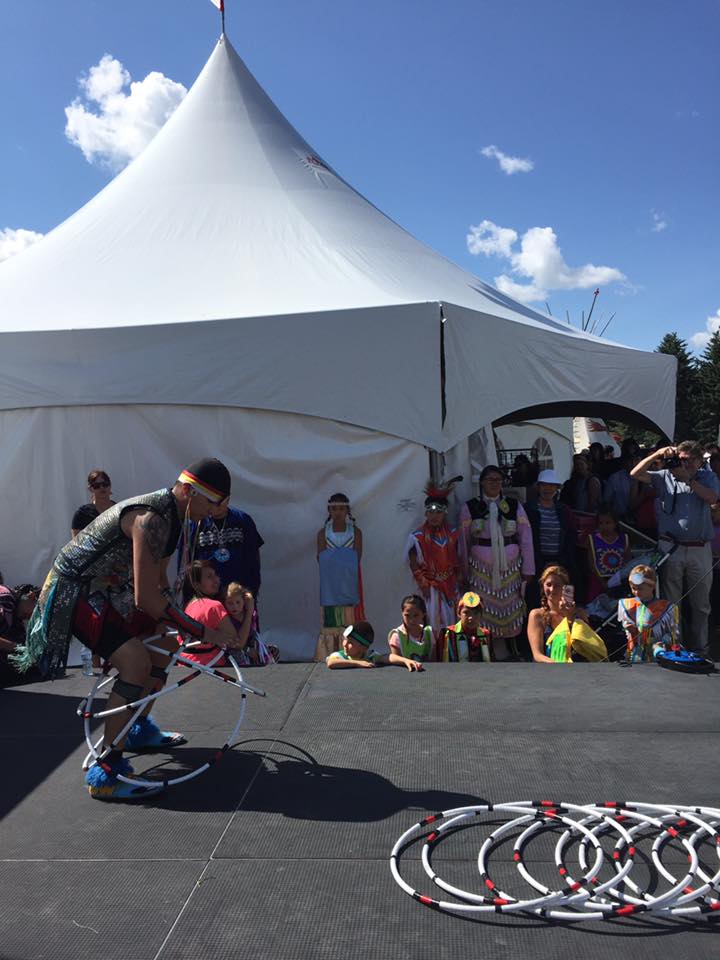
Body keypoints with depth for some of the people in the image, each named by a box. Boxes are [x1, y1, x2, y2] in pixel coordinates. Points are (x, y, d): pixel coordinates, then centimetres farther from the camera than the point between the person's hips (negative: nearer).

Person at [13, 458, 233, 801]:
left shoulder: (170, 514, 2)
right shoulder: (152, 518, -29)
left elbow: (159, 580, 13)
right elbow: (146, 599, -32)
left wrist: (179, 625, 12)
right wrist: (200, 631, -26)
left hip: (105, 590, 10)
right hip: (73, 591, -10)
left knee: (165, 645, 14)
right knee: (136, 662, -24)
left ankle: (140, 731, 31)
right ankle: (105, 773, -15)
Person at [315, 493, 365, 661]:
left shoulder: (355, 532, 4)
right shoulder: (323, 533, 5)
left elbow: (356, 559, -2)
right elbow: (321, 559, -1)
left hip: (349, 583, 0)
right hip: (330, 583, 0)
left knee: (350, 619, -2)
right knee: (330, 620, -1)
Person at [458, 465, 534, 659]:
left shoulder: (514, 505, 3)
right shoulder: (470, 507, 0)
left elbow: (526, 538, 4)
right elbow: (463, 542, 4)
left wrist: (527, 569, 1)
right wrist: (465, 573, 5)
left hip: (510, 568, 1)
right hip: (481, 569, -1)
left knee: (511, 610, 5)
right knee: (484, 612, 0)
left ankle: (512, 652, 21)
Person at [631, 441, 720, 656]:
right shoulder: (665, 477, 5)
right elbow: (635, 474, -6)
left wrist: (688, 478, -15)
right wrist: (656, 455, -15)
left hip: (700, 549, 1)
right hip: (671, 547, -1)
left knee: (700, 603, 12)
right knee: (671, 602, 6)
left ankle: (699, 648, 25)